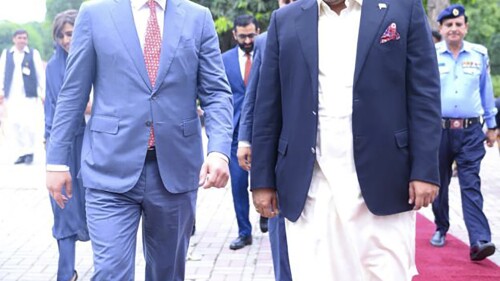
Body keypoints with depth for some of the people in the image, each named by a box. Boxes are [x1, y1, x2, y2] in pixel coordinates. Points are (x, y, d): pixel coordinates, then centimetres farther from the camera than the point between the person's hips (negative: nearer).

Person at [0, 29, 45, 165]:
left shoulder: (33, 53, 6)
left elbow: (40, 73, 5)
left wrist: (43, 92, 0)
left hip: (28, 95, -3)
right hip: (11, 95, 3)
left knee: (27, 122, -14)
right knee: (14, 124, 2)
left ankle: (30, 151, 2)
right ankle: (22, 153, 11)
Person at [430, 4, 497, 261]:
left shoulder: (479, 55, 6)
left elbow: (486, 92, 13)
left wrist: (492, 126, 15)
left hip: (470, 131, 0)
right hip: (438, 129, 0)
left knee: (471, 184, -8)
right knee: (439, 184, 11)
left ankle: (479, 240, -16)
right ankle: (441, 229, 30)